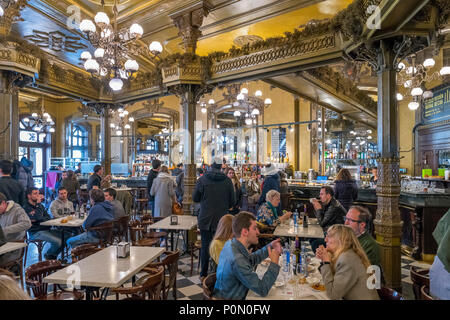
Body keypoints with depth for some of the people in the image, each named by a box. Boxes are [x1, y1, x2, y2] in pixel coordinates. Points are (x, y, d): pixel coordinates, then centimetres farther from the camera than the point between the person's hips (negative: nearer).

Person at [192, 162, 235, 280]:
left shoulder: (202, 180, -10)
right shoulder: (227, 181, -6)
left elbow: (195, 198, 0)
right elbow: (232, 201, 1)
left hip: (205, 219, 0)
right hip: (222, 219, 1)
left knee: (205, 247, 11)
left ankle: (203, 274, 22)